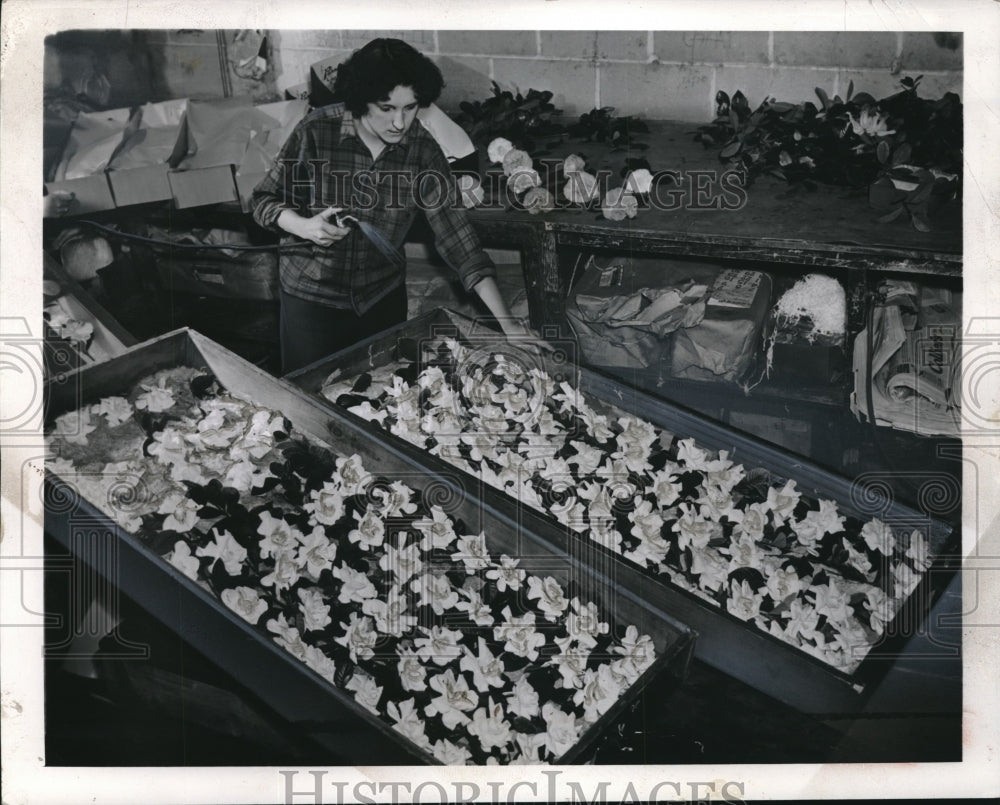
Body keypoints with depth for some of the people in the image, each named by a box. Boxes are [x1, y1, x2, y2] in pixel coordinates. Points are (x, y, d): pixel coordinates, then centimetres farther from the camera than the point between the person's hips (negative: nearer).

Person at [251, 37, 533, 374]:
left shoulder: (424, 152, -12)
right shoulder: (316, 131, -16)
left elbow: (454, 232, -13)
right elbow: (264, 200, -5)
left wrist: (506, 321, -19)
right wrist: (304, 226, -28)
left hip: (383, 296, 2)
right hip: (311, 294, -2)